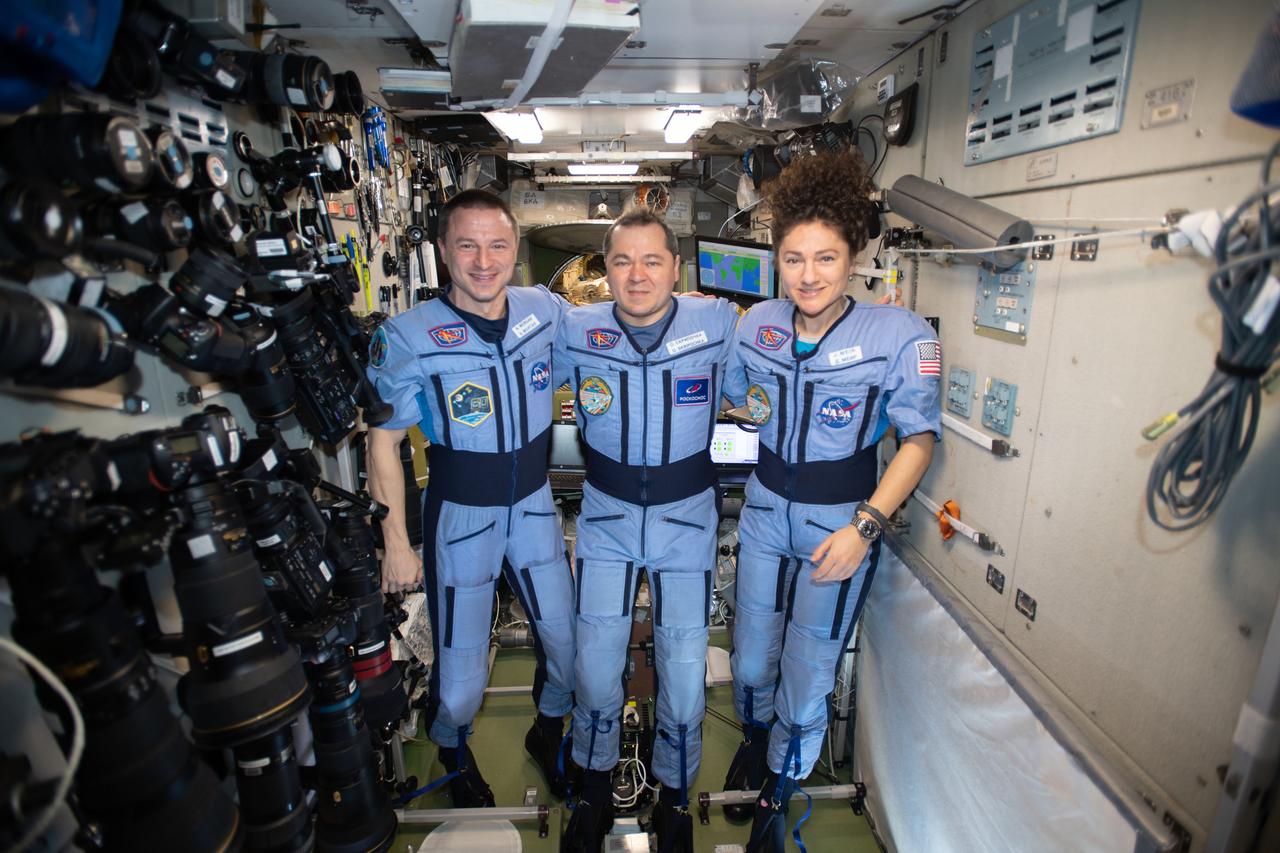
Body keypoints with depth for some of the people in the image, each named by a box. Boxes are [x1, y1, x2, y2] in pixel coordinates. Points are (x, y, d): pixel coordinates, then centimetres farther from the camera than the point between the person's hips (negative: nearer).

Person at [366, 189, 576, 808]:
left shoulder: (546, 310, -6)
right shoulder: (406, 337, -16)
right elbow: (383, 441, -8)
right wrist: (396, 542, -7)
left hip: (534, 505, 4)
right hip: (461, 516, -3)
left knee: (568, 639, 14)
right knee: (461, 668, 7)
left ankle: (548, 732, 48)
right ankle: (452, 750, 45)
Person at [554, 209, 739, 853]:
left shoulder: (718, 324, -10)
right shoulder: (575, 331, -7)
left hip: (687, 516, 0)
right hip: (606, 515, 1)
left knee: (685, 667, 6)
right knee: (596, 661, 7)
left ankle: (675, 795, 36)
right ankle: (594, 788, 37)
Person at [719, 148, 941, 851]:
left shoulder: (899, 334, -16)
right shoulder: (757, 323, -3)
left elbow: (919, 439, -14)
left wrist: (864, 526, -22)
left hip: (840, 522, -3)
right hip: (765, 512, 4)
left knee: (807, 677, 10)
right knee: (750, 658, 17)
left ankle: (776, 797, 40)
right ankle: (754, 736, 53)